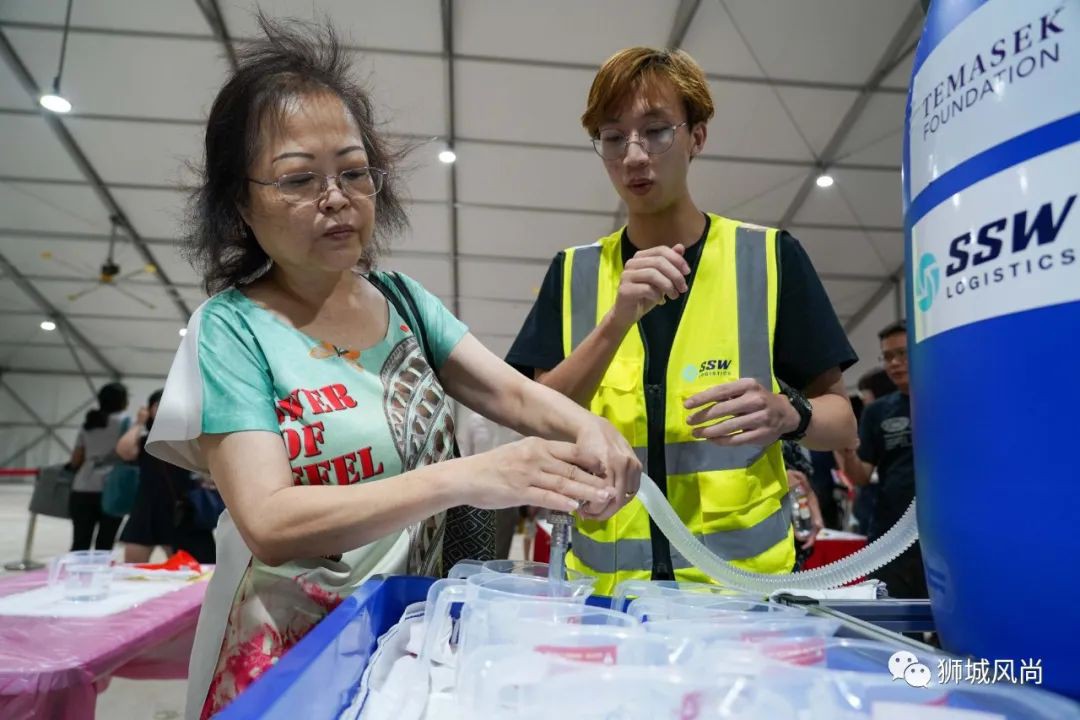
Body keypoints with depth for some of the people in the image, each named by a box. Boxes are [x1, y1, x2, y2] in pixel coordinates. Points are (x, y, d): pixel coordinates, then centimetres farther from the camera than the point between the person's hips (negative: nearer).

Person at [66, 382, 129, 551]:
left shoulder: (87, 423, 15)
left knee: (80, 544, 7)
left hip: (82, 489, 5)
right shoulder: (125, 420, 0)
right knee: (103, 545, 1)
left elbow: (75, 461, 16)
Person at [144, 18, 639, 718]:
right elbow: (268, 523, -21)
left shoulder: (401, 298, 3)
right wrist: (464, 478, -33)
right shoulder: (232, 327, -11)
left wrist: (585, 426, -26)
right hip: (290, 657, -4)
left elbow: (511, 390, -4)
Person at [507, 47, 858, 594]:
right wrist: (618, 319, -20)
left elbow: (842, 423, 2)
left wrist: (785, 413, -19)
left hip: (743, 576, 0)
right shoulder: (573, 273, 2)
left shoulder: (770, 257, -3)